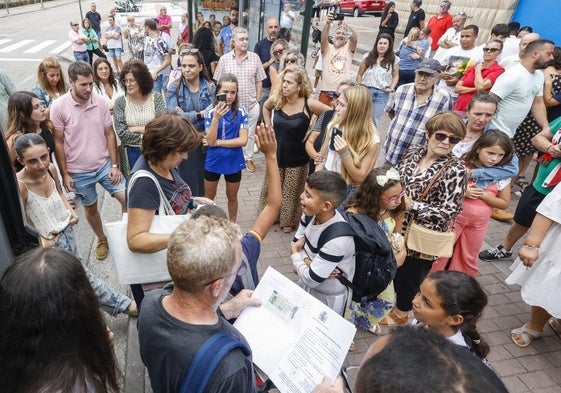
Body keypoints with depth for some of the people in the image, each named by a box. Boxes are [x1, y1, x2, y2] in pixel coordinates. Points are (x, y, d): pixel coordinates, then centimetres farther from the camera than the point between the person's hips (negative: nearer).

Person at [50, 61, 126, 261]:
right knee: (90, 207, 15)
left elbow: (110, 134, 0)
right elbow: (58, 143, -7)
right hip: (78, 171, -1)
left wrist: (114, 165, -4)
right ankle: (101, 239, 39)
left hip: (104, 164, 1)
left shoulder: (100, 102, -7)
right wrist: (64, 174, -6)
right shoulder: (59, 107, -13)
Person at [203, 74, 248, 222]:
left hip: (233, 162, 0)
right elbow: (210, 141, -19)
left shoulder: (241, 113, -10)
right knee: (209, 197, 18)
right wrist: (216, 117, -31)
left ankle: (232, 224, 40)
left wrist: (218, 142, -18)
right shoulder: (210, 112, -13)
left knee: (232, 197, 20)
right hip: (213, 161, 0)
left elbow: (243, 140, -15)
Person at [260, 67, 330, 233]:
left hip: (297, 158, -3)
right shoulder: (276, 99, -9)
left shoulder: (309, 104, -20)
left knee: (291, 193, 13)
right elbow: (265, 107, 15)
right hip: (276, 155, 4)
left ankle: (288, 221, 35)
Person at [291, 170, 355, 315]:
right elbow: (296, 242, -3)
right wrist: (308, 261, -23)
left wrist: (295, 254, -14)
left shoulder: (337, 239, -37)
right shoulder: (311, 213, -16)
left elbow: (311, 279, -29)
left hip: (328, 298, -7)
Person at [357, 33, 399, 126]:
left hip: (382, 94, 0)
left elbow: (396, 76, 8)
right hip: (366, 91, 0)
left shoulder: (394, 59, 0)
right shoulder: (368, 56, 1)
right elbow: (360, 74, 6)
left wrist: (391, 88, -8)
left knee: (374, 120, 7)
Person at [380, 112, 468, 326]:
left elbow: (449, 211, -20)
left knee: (410, 275, 14)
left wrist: (412, 205, -26)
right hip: (398, 227, 5)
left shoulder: (456, 170, -17)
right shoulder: (413, 153, 0)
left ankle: (400, 313, 42)